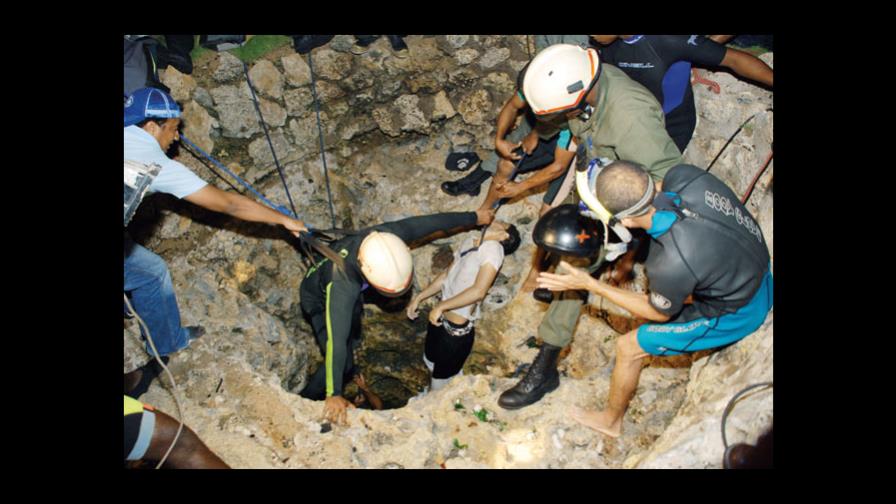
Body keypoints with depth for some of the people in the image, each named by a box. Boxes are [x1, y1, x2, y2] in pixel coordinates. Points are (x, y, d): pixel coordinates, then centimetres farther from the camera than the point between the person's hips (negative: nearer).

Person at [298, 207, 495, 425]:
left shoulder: (390, 236, -37)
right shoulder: (342, 284, -50)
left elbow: (432, 221, -23)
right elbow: (336, 339, -53)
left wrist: (473, 217, -10)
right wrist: (334, 395, -57)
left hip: (352, 291, 6)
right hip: (320, 299, -6)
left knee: (353, 339, 28)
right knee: (345, 365, -7)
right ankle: (307, 400, 19)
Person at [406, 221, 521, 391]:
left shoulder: (493, 248, -21)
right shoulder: (469, 242, 4)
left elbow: (478, 291, -30)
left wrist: (441, 306, -22)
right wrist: (418, 297, 11)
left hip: (457, 331, -8)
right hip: (439, 321, 8)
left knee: (440, 387, 11)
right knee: (430, 363, 30)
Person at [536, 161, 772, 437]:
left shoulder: (672, 263, -41)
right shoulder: (684, 175, -26)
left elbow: (660, 313, -15)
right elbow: (661, 186, 4)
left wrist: (590, 285, -16)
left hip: (738, 313, -6)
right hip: (760, 271, 7)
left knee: (629, 347, 6)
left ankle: (610, 420, 32)